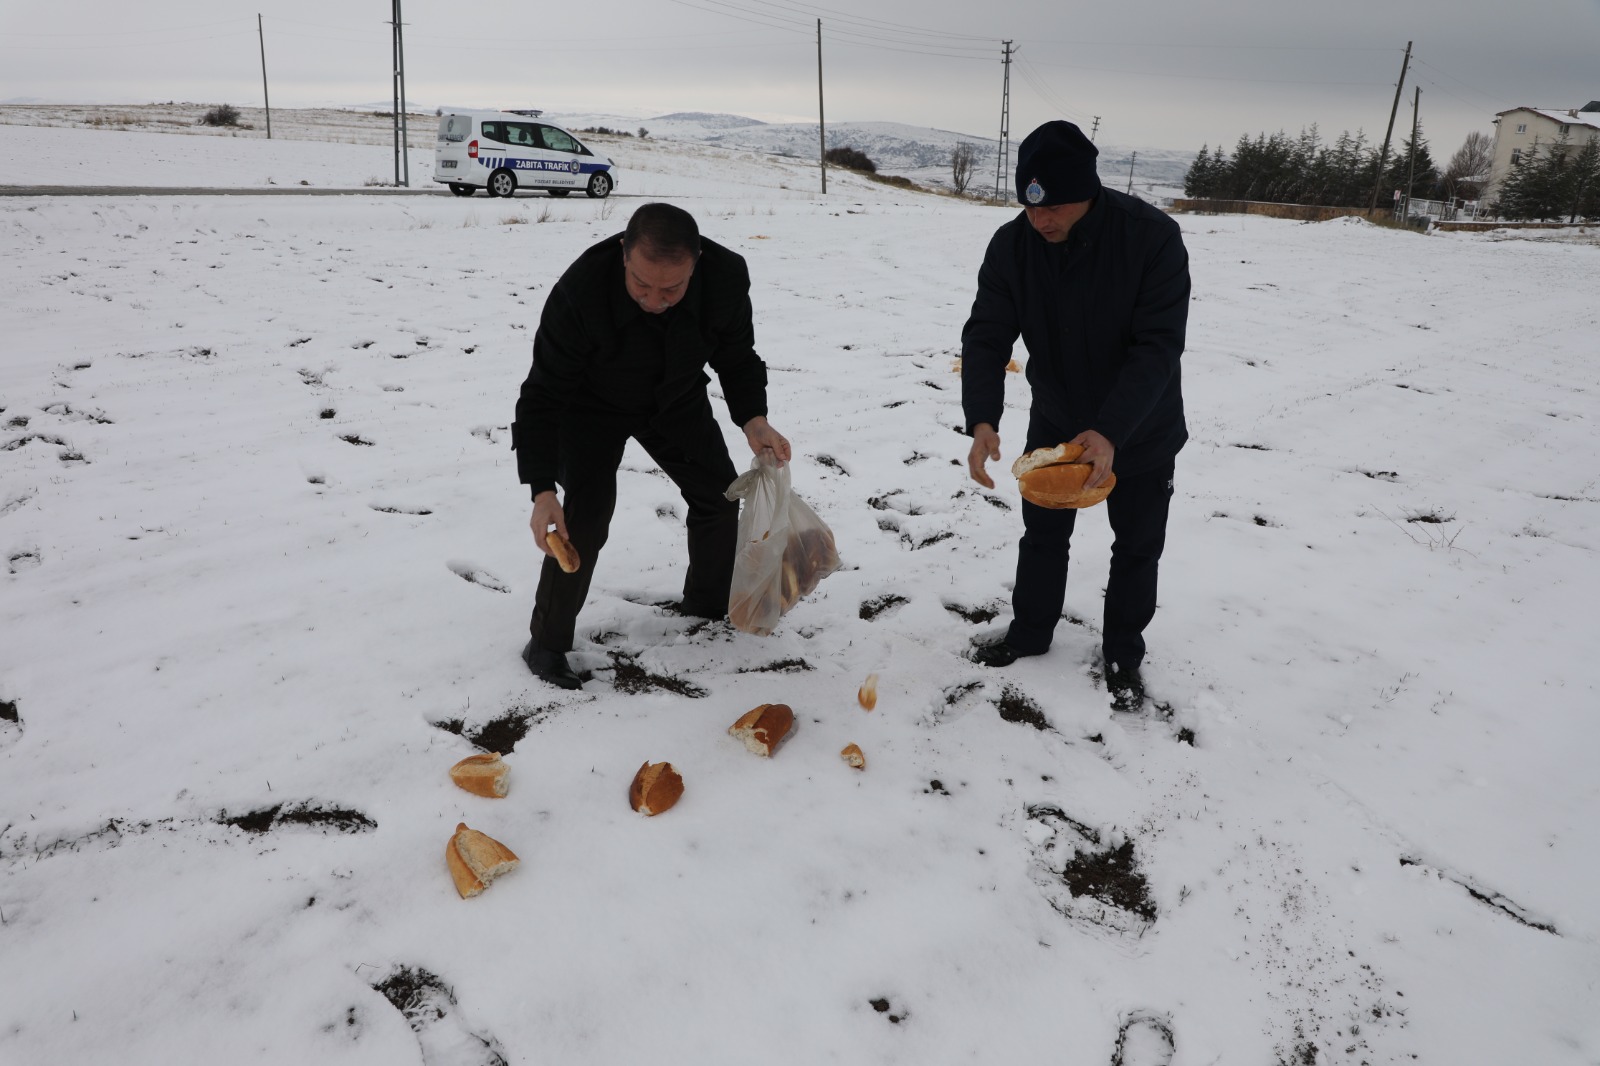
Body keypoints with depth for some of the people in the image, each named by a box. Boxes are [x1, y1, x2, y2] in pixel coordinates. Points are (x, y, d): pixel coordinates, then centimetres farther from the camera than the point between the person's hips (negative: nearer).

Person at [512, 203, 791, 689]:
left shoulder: (727, 277, -30)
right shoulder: (580, 291, -39)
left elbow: (736, 357, -10)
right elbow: (543, 395, -31)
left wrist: (753, 418, -29)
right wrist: (542, 490, -39)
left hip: (676, 401, 4)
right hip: (592, 407, -4)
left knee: (719, 495, 8)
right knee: (586, 516, -17)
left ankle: (708, 606, 33)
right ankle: (547, 642, 2)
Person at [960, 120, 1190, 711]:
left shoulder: (1152, 237, -28)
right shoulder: (1011, 245, -17)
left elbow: (1158, 348, -30)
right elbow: (986, 337, -18)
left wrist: (1110, 433, -41)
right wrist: (982, 421, -34)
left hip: (1140, 432, -3)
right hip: (1054, 421, 3)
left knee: (1136, 545, 12)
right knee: (1043, 532, 17)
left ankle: (1122, 653, 32)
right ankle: (1030, 631, 38)